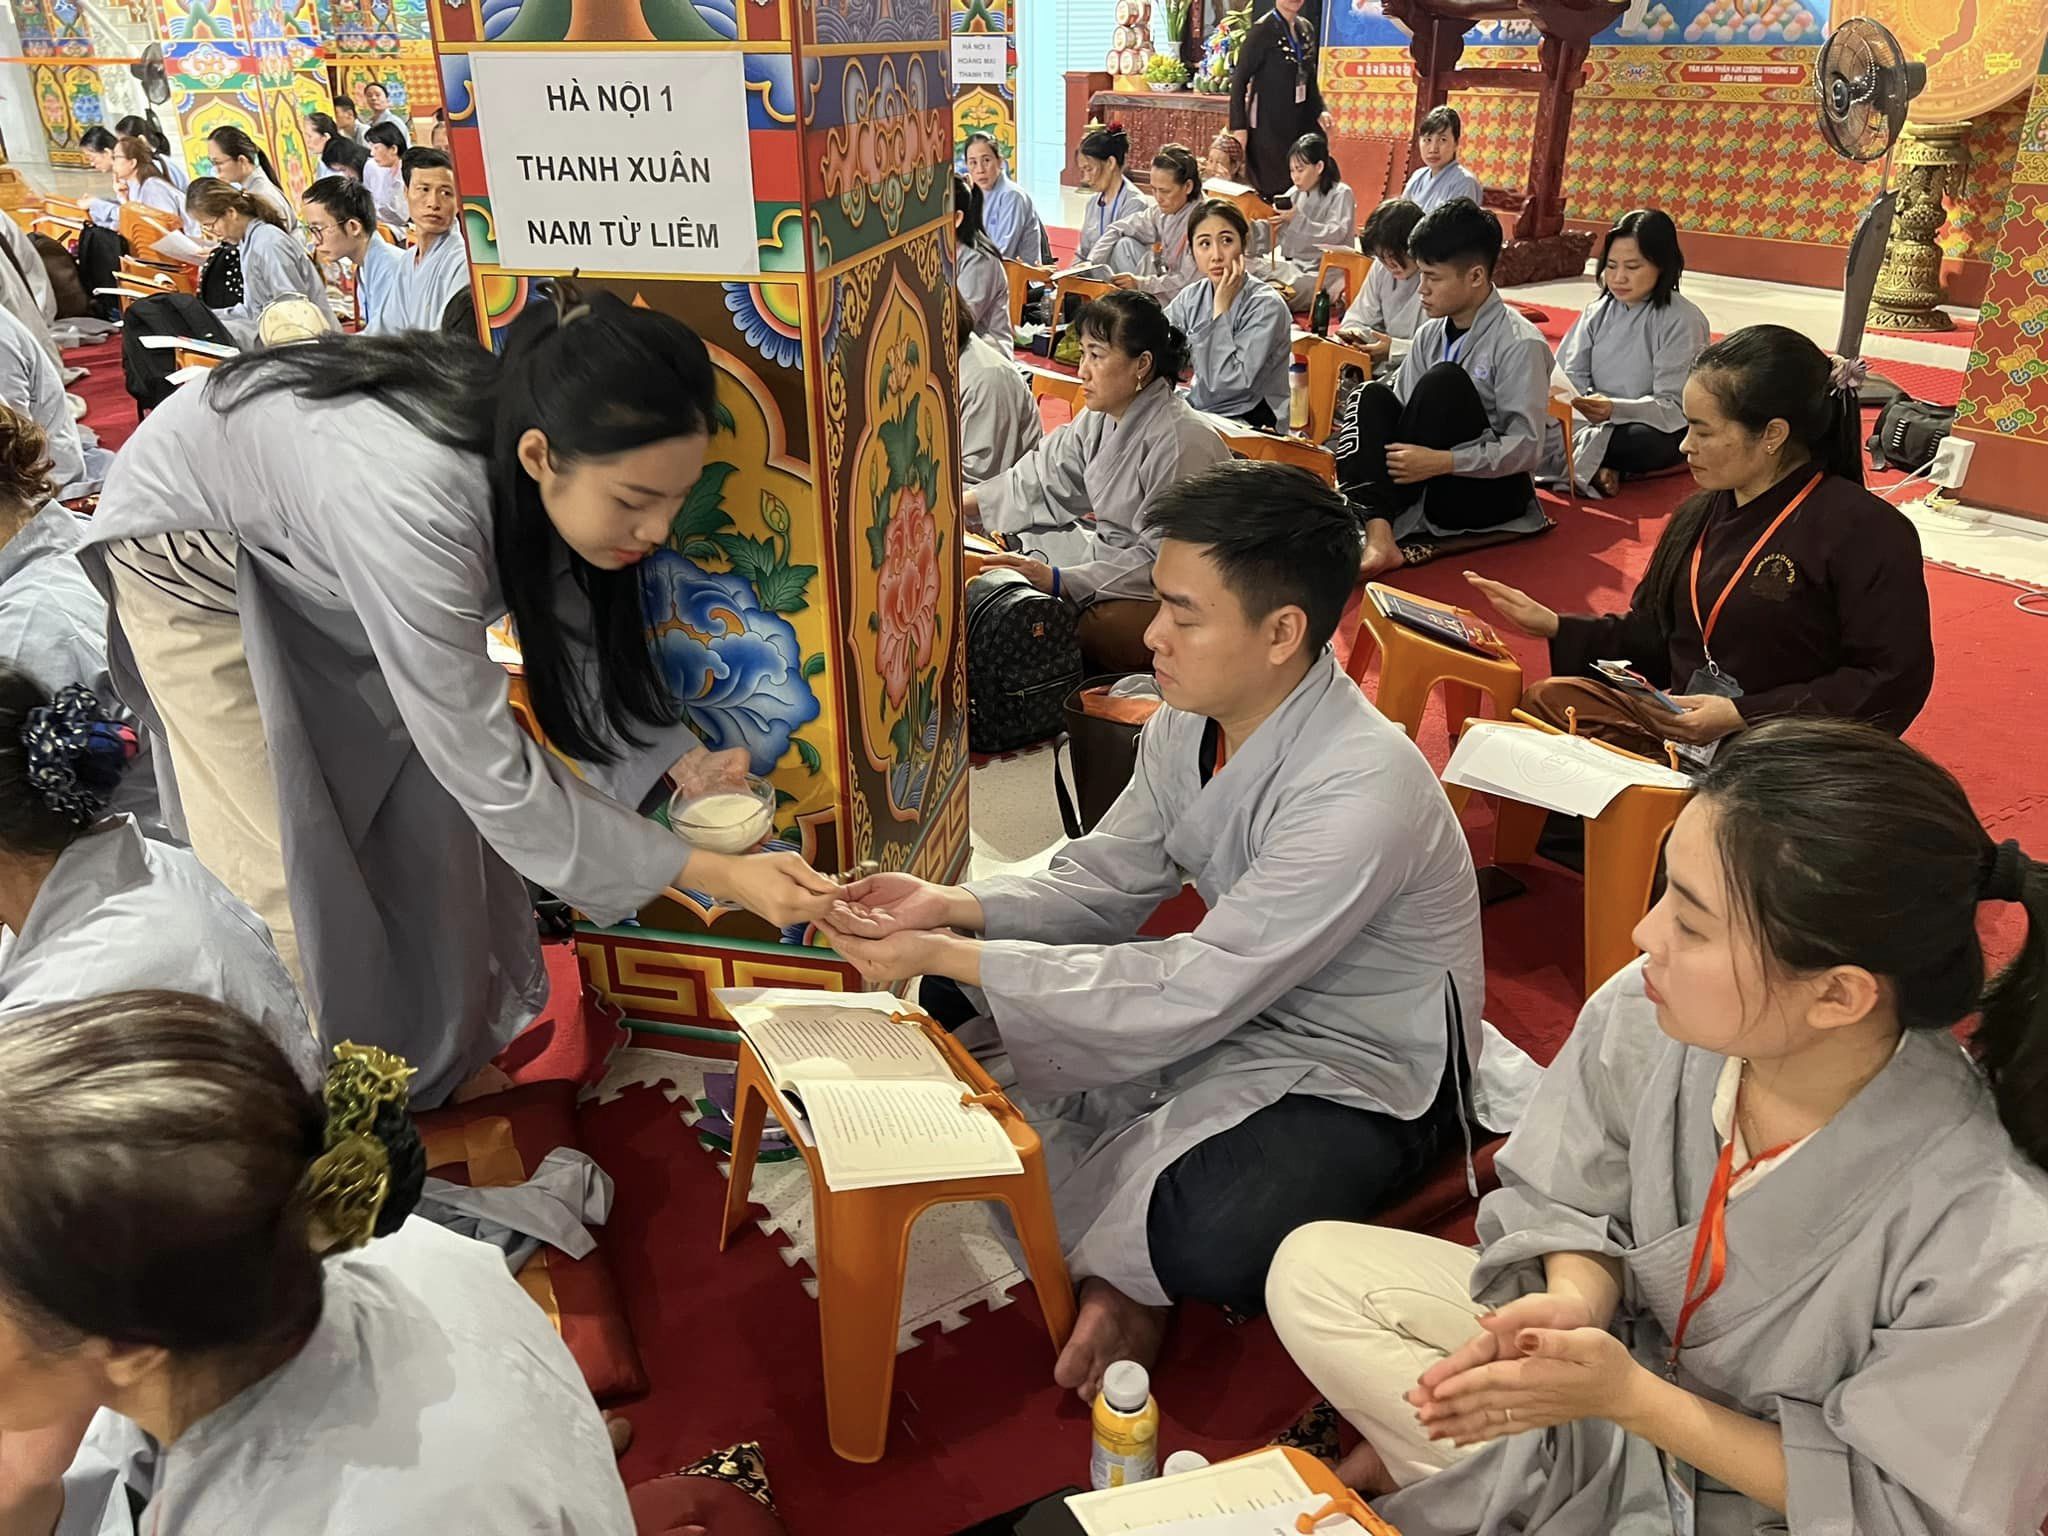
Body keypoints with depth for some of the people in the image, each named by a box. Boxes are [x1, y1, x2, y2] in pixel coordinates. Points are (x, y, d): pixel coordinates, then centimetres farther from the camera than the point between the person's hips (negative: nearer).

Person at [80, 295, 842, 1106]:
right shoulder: (415, 501, -46)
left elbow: (577, 634, -7)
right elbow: (490, 776, -40)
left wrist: (681, 758, -20)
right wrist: (713, 873, -38)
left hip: (316, 550, 6)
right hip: (191, 545, -6)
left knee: (420, 817, 5)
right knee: (282, 866, -6)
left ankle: (434, 1056, 25)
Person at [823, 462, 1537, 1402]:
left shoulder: (1361, 789, -33)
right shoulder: (1189, 724, -9)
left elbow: (1191, 999, -31)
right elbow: (1104, 882, 3)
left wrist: (951, 957, -30)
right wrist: (955, 909, -16)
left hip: (1363, 1071, -7)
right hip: (1236, 1003, 8)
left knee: (1201, 1238, -36)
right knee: (967, 1018, 1)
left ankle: (1127, 1260, 0)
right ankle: (1120, 1261, 0)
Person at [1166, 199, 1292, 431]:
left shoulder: (1266, 305, -14)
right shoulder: (1191, 297, 5)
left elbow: (1226, 381, -22)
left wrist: (1221, 308, -18)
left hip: (1252, 422, -6)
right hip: (1199, 409, 6)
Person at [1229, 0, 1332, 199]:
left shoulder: (1306, 28, 10)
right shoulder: (1263, 29, -9)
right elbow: (1239, 79, -10)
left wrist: (1320, 111, 5)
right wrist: (1239, 127, -16)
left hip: (1301, 120, 6)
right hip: (1269, 123, -6)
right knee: (1273, 190, -4)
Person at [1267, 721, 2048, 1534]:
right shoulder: (1644, 1015, -24)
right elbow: (1571, 1197, -4)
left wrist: (1632, 1399, -28)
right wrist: (1574, 1301, -25)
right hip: (1619, 1352, 4)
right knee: (1314, 1270, 0)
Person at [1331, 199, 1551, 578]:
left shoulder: (1520, 344, -11)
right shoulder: (1431, 333, 7)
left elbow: (1527, 449, -17)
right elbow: (1399, 408, 12)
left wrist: (1441, 462, -26)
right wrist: (1363, 436, -9)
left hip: (1490, 493, -6)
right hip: (1417, 481, 6)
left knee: (1444, 382, -25)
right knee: (1373, 396, -15)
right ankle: (1378, 536, -36)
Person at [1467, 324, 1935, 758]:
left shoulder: (1865, 530, -10)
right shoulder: (1699, 515, 15)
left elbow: (1894, 683, -12)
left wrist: (1743, 717, -17)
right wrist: (1554, 626, 3)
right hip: (1677, 728, 7)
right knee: (1548, 700, -21)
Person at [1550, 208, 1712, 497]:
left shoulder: (1683, 321, -9)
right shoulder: (1598, 311, 6)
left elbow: (1674, 407, -15)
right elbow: (1570, 378, -1)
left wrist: (1615, 409, -34)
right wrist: (1585, 437, -21)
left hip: (1658, 431, -3)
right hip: (1594, 426, 4)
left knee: (1651, 442, -40)